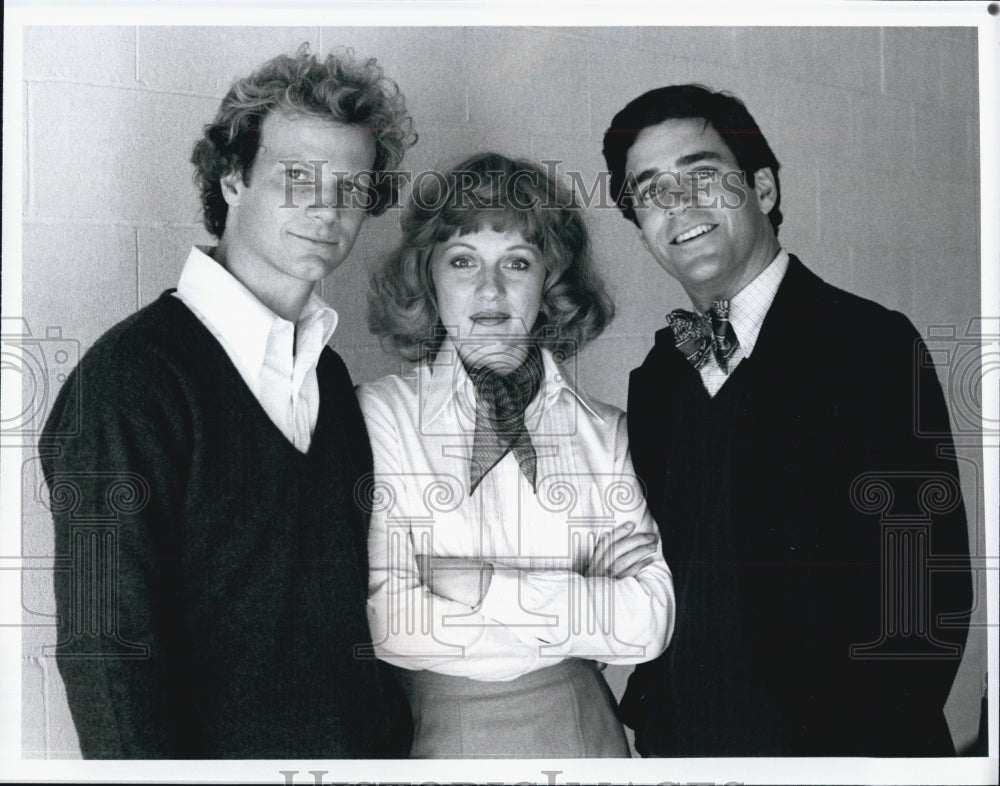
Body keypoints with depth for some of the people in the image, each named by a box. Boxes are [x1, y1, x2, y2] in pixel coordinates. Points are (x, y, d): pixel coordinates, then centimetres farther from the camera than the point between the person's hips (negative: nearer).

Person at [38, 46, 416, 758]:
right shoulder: (127, 378, -18)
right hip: (223, 751, -6)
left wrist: (393, 734, 3)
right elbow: (104, 652, -20)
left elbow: (345, 588, 8)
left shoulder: (330, 373, 4)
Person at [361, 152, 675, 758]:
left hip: (582, 731, 2)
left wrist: (479, 586, -16)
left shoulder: (605, 430, -2)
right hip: (437, 734, -2)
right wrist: (583, 592, -14)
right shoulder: (380, 413, -9)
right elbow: (387, 624, -17)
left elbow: (651, 623, -9)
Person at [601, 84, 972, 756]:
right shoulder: (657, 379, 5)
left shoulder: (875, 345, -13)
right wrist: (650, 715, -1)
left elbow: (931, 586, -17)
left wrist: (859, 747, -21)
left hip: (827, 746, -5)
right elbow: (658, 571, 10)